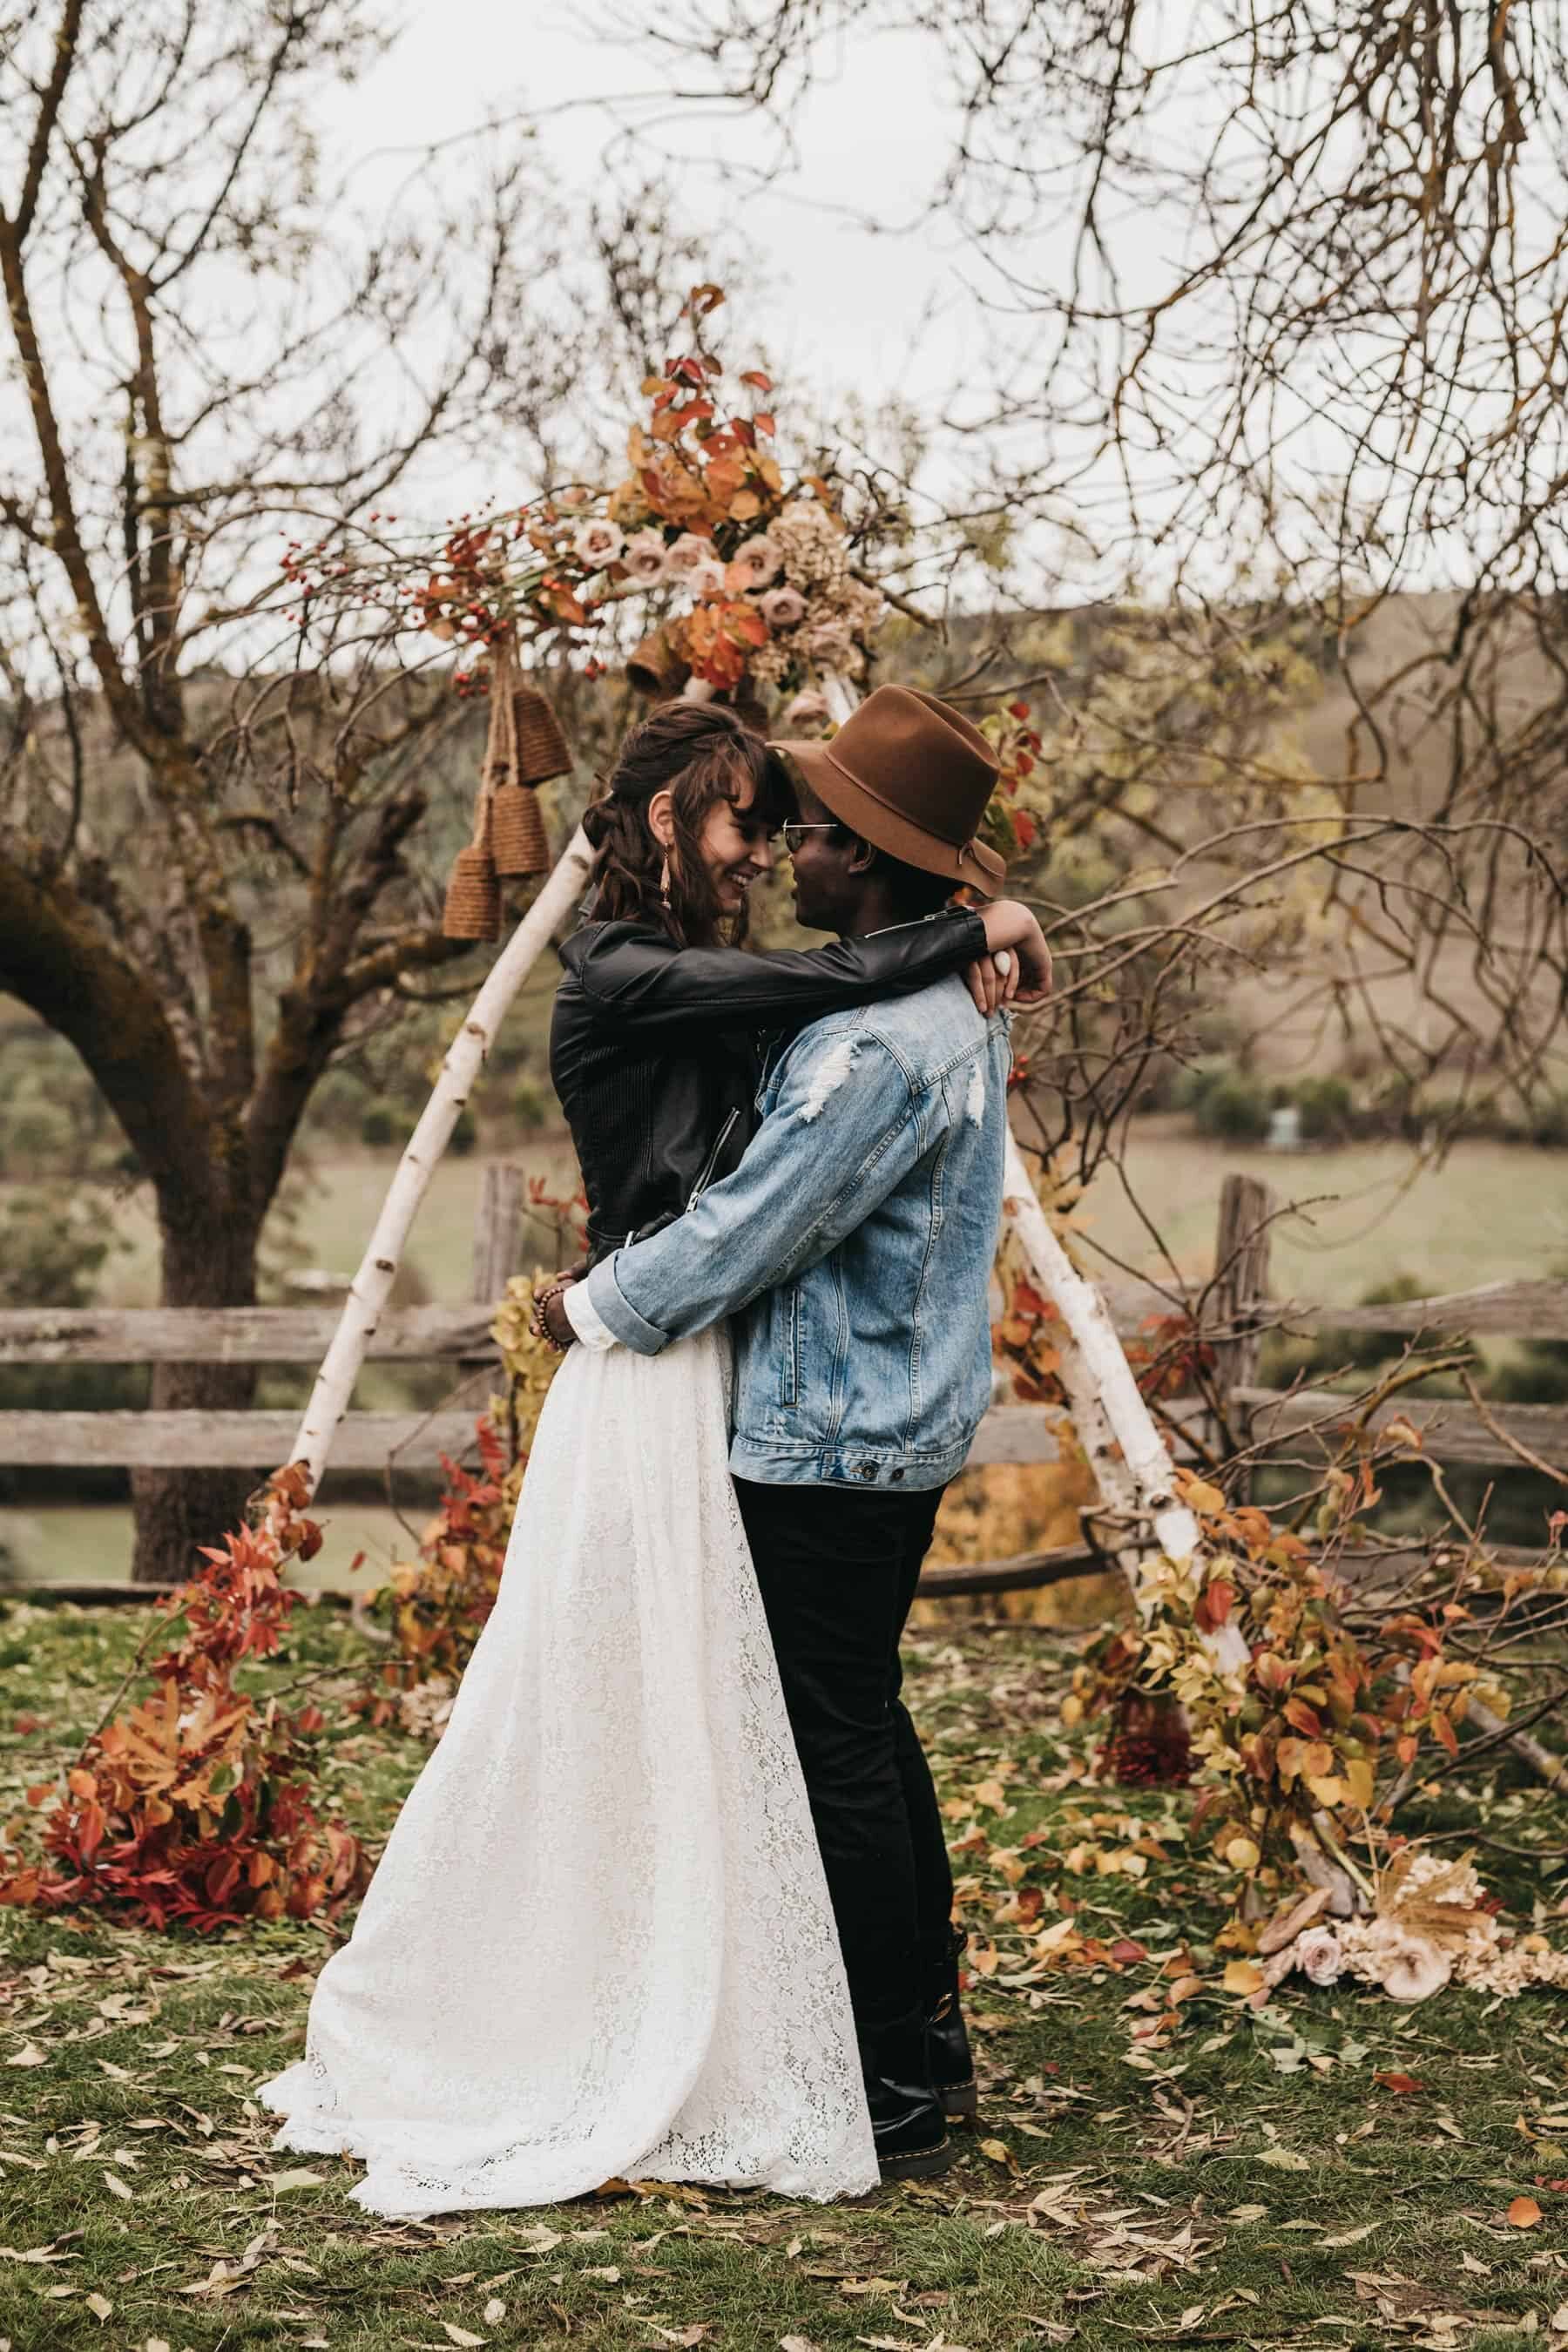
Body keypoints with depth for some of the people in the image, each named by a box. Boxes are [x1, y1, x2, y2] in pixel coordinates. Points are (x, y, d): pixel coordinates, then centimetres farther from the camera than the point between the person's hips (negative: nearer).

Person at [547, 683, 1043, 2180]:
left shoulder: (875, 1046, -23)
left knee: (838, 1752, -3)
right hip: (901, 1421, 11)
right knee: (870, 1729, 18)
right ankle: (929, 2039, 28)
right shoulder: (951, 1005, 10)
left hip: (828, 1439, -11)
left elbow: (750, 1228, -19)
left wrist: (594, 1309, -6)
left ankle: (892, 2098, 5)